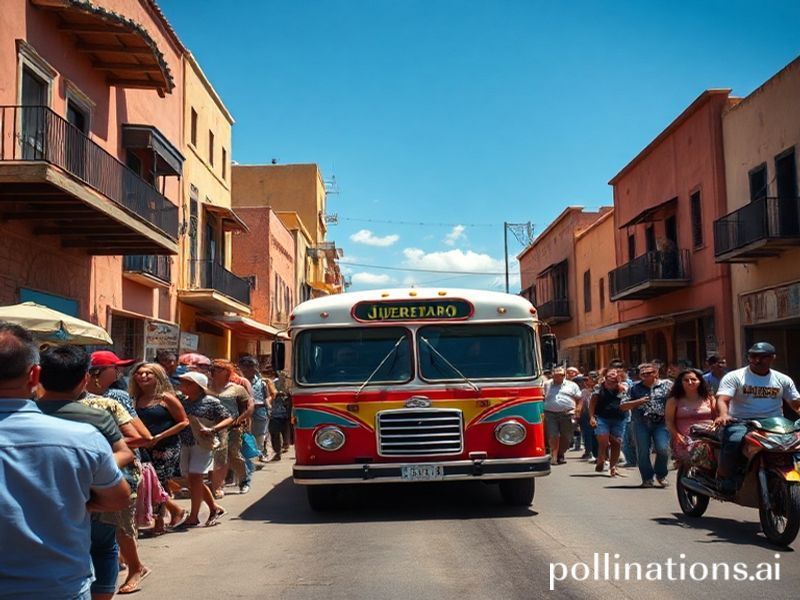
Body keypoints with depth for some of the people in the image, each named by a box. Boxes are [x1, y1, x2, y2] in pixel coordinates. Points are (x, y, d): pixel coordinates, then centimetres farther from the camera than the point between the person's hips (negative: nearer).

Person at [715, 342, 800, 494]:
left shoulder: (783, 379, 14)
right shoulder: (734, 377, 2)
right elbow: (722, 399, -11)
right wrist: (723, 415, -33)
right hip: (740, 424, -3)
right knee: (733, 442, -34)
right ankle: (724, 478, -16)